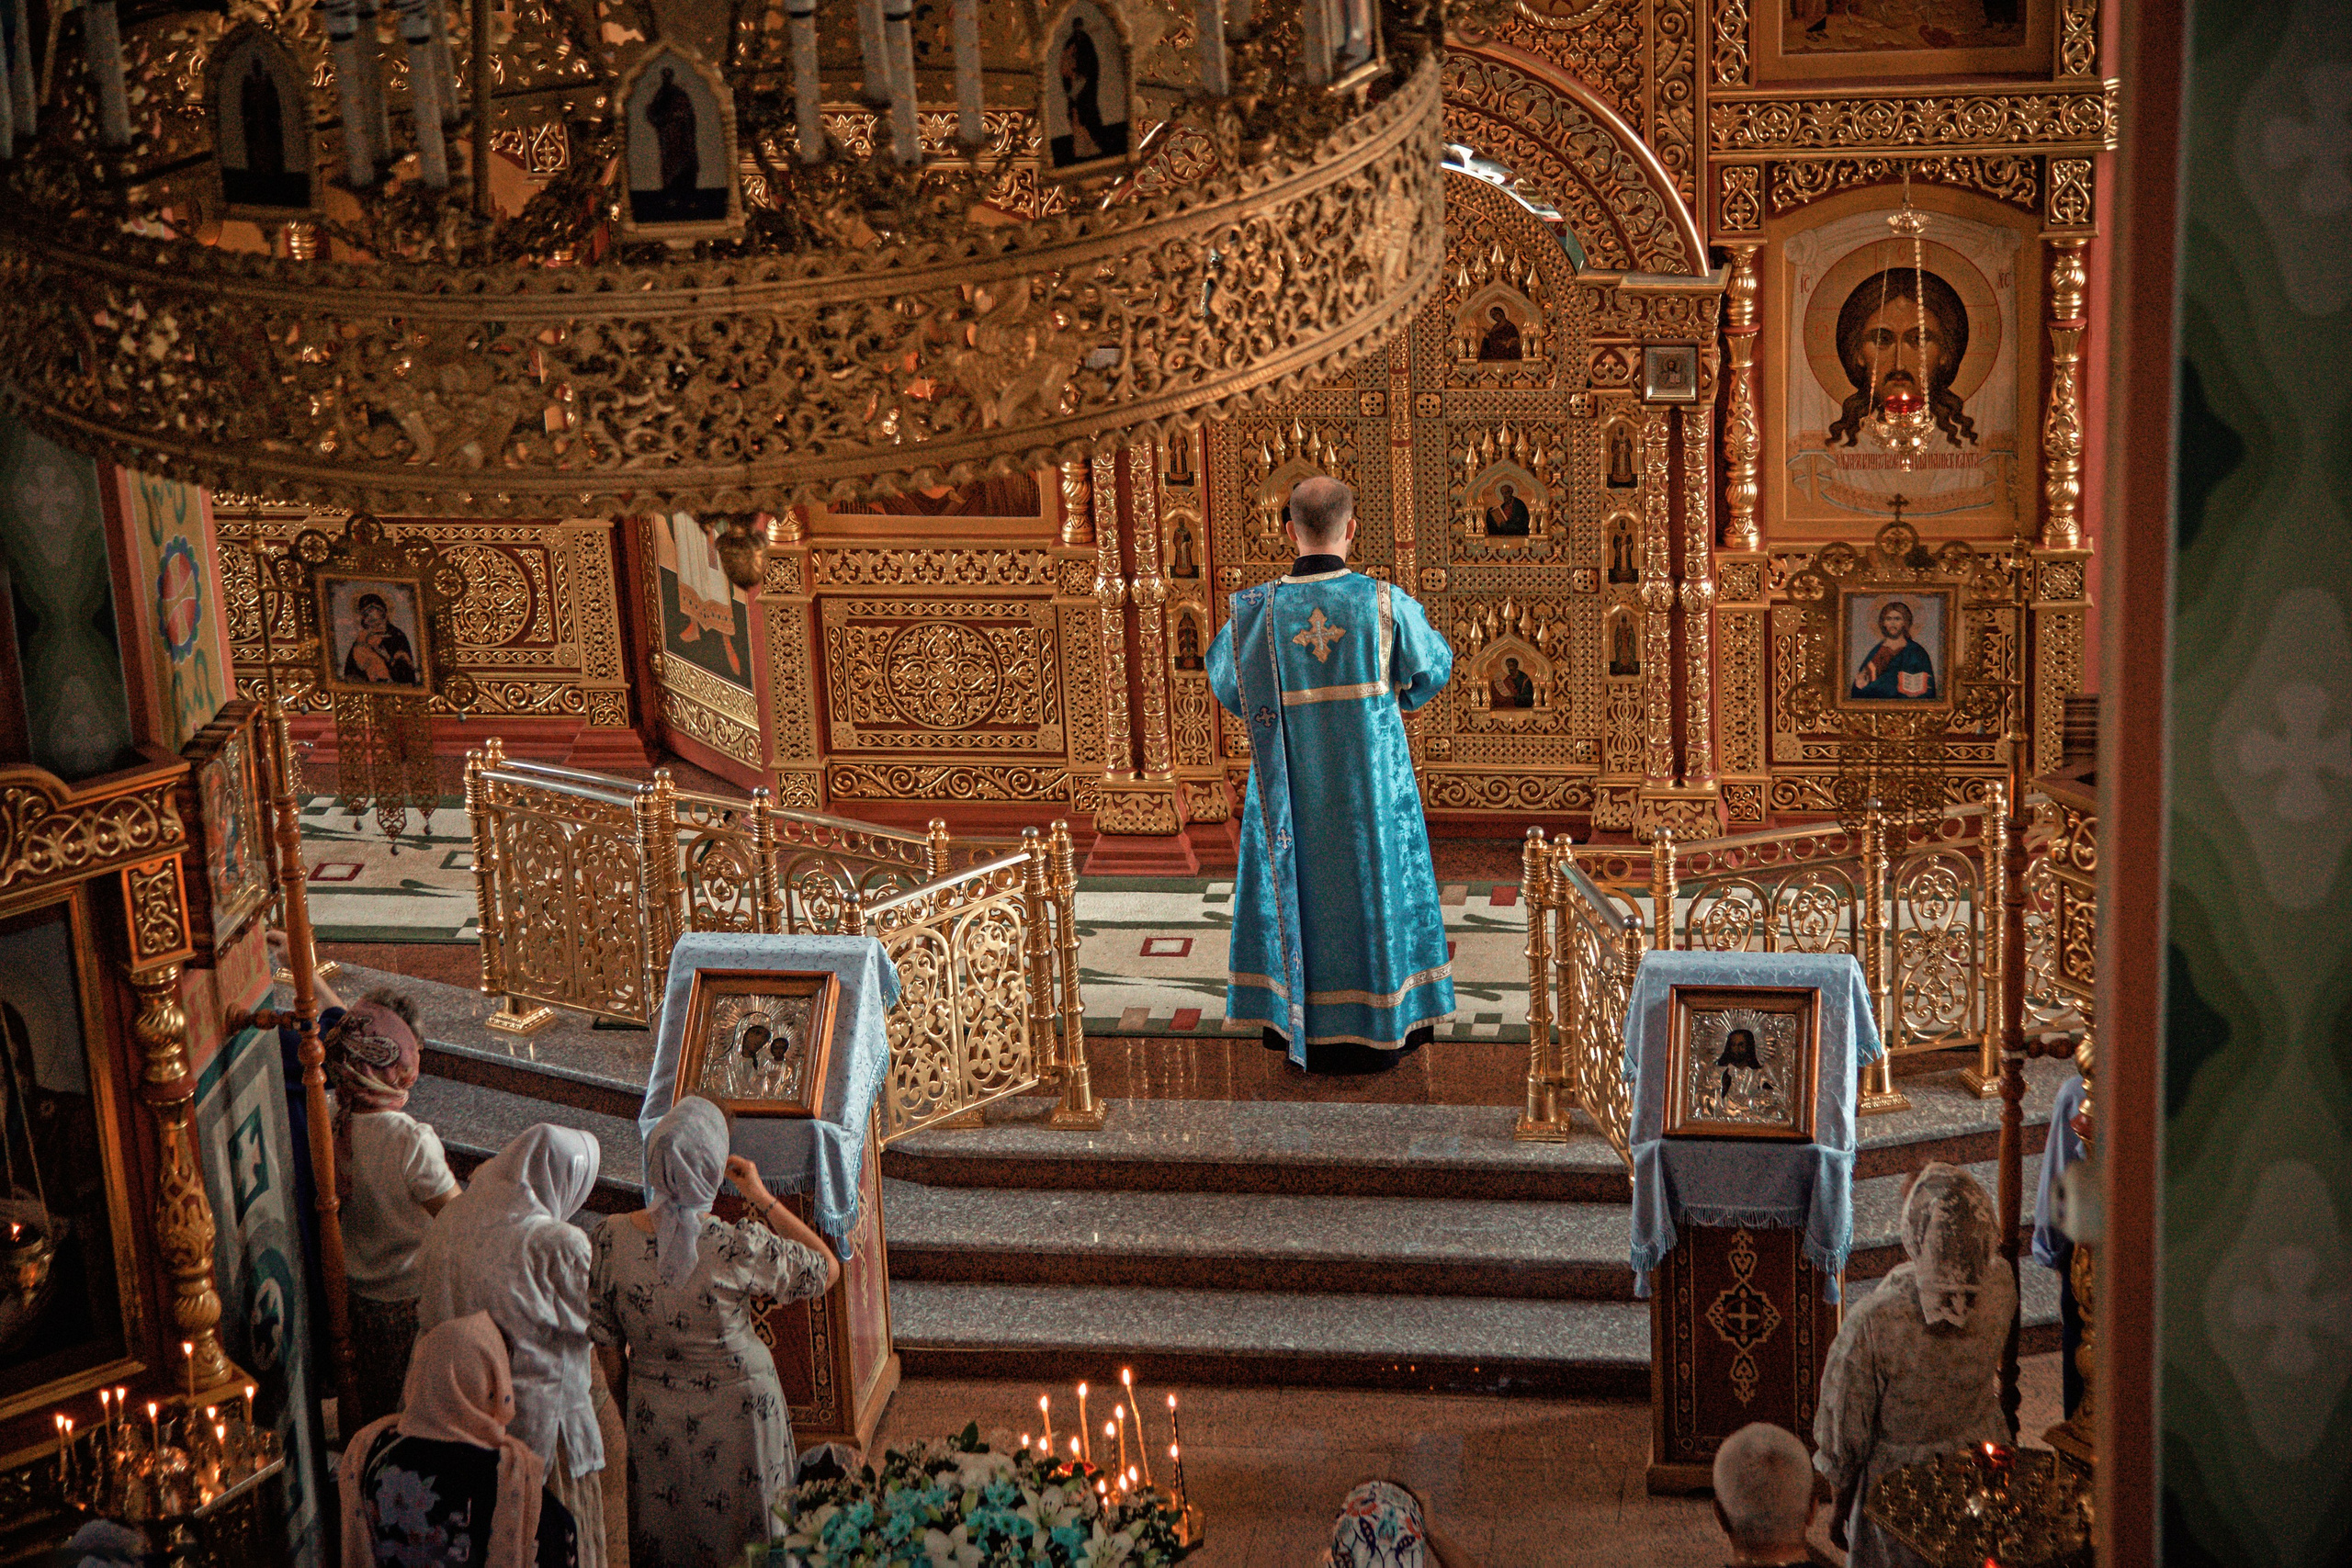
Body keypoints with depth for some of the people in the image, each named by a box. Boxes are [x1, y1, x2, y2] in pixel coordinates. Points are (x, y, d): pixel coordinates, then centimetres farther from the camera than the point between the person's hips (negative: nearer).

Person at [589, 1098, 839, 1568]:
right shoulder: (742, 1248, -25)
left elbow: (604, 1344, -5)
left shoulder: (610, 1241, -18)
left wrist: (622, 1417, 12)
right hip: (737, 1409, -2)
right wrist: (763, 1199, -6)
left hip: (654, 1413, 2)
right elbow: (828, 1268, -7)